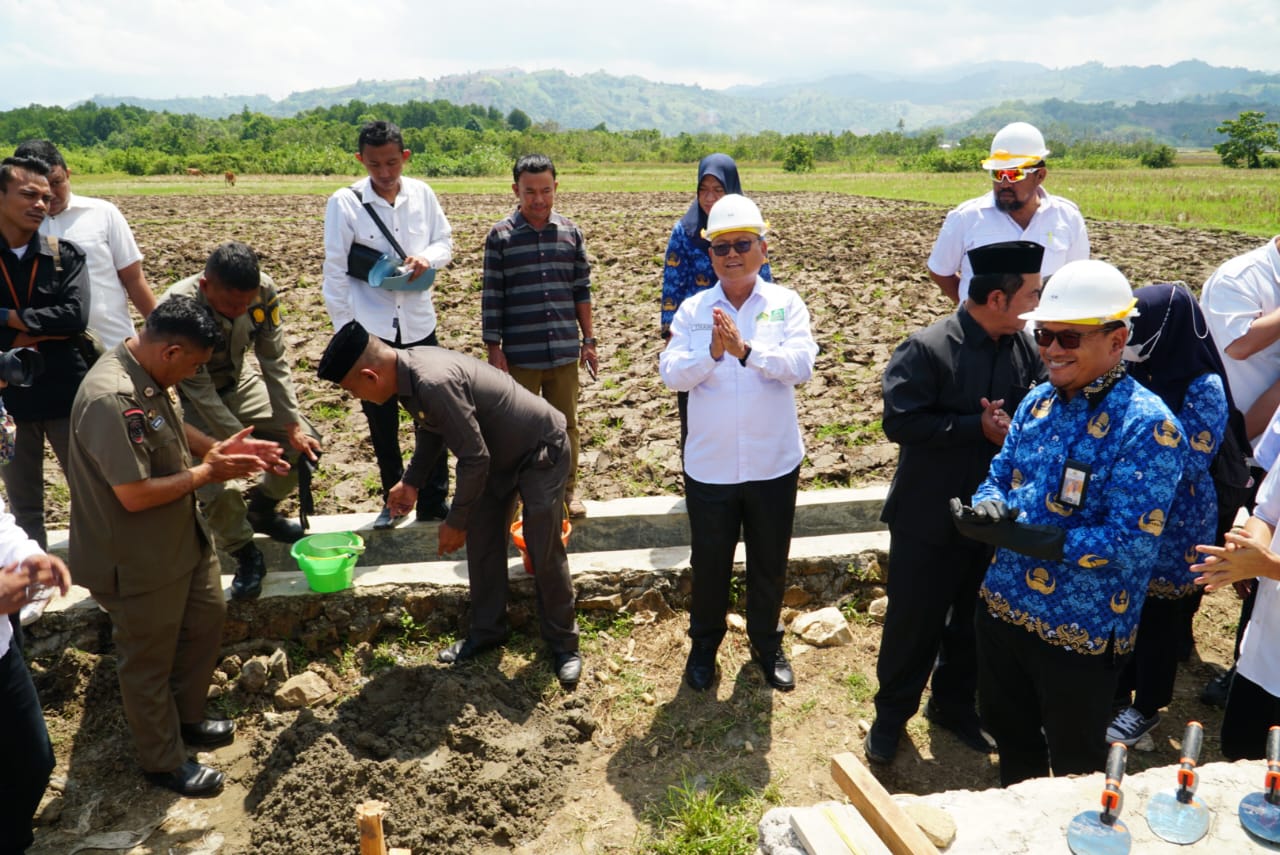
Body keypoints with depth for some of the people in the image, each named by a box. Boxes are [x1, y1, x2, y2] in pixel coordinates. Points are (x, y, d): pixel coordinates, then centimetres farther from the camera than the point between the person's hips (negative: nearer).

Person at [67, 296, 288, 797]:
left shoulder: (150, 374, -3)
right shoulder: (111, 399, -33)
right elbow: (135, 494, -31)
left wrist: (219, 449, -2)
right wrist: (207, 473, -20)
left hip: (182, 536, 9)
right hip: (138, 561, -9)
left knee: (206, 620, 24)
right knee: (148, 660, 11)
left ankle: (187, 717, 46)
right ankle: (163, 762, 32)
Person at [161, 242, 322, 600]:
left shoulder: (263, 290, -24)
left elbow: (275, 362, -13)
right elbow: (199, 391, -27)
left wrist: (293, 425, -15)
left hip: (238, 385, 4)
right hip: (196, 400, -4)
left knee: (307, 445, -3)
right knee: (216, 489, -21)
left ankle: (262, 510, 23)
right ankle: (247, 558, 7)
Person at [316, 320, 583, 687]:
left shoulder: (433, 383, -36)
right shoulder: (408, 367, -7)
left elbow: (474, 458, -30)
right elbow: (431, 427, 12)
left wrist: (456, 520, -18)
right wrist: (411, 481, 11)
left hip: (542, 450, -9)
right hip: (500, 453, 9)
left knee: (544, 552, -2)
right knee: (481, 543, 11)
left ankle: (563, 643, 16)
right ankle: (488, 630, 28)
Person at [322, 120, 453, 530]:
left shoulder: (421, 194, -3)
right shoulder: (344, 203, -10)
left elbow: (445, 240, 9)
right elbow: (335, 270, -8)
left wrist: (428, 257, -14)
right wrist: (345, 330, -9)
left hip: (418, 323, 2)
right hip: (370, 327, -2)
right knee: (381, 419, 11)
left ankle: (434, 500, 21)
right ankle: (393, 499, 29)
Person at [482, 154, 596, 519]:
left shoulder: (570, 232, 5)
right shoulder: (500, 236, -3)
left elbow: (582, 290, 9)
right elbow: (491, 297, -2)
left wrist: (588, 340, 8)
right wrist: (493, 348, -5)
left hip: (564, 351, 2)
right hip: (520, 354, -2)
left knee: (566, 424, 12)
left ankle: (567, 490, 28)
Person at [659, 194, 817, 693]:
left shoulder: (786, 304, -4)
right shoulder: (693, 310, -2)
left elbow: (801, 366, -17)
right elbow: (672, 374, -11)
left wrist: (746, 350, -30)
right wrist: (711, 352, -28)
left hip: (773, 463, 0)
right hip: (709, 465, 0)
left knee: (769, 563, 17)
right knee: (709, 562, 15)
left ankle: (767, 644, 40)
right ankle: (704, 645, 38)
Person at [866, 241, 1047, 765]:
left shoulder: (1026, 348, -2)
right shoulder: (926, 349, -17)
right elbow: (900, 421, -21)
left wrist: (1013, 424, -21)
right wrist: (978, 427, -22)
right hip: (928, 519, -5)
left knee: (972, 620, 20)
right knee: (913, 622, 9)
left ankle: (954, 703, 43)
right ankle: (892, 713, 31)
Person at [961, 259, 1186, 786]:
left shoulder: (1146, 425, -20)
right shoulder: (1038, 401, 1)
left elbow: (1132, 543, -24)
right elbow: (1000, 476, 10)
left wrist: (1038, 540, -30)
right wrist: (989, 507, -13)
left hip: (1080, 630, -7)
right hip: (1003, 607, 7)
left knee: (1074, 767, 16)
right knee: (1007, 732, 28)